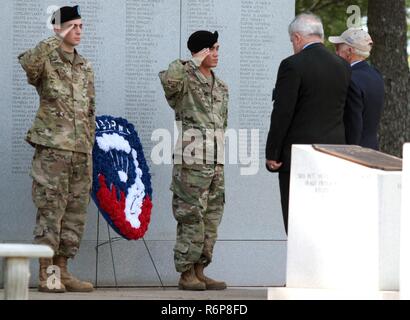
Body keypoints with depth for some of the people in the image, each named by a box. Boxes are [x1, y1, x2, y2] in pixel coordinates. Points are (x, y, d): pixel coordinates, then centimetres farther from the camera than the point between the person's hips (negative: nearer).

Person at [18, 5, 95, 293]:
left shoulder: (85, 68, 17)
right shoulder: (45, 61, -3)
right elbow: (28, 63, -29)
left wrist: (90, 147, 14)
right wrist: (55, 40, -31)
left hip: (81, 151, 6)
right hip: (52, 149, -6)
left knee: (76, 213, 6)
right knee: (50, 211, -7)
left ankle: (62, 271, 12)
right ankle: (46, 274, -4)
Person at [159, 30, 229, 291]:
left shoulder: (221, 87, 18)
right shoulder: (185, 80, -5)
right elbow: (168, 79, -31)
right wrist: (194, 63, -18)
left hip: (216, 160, 8)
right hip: (191, 158, -8)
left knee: (212, 217, 8)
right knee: (191, 216, -7)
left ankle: (199, 271, 14)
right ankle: (186, 273, -3)